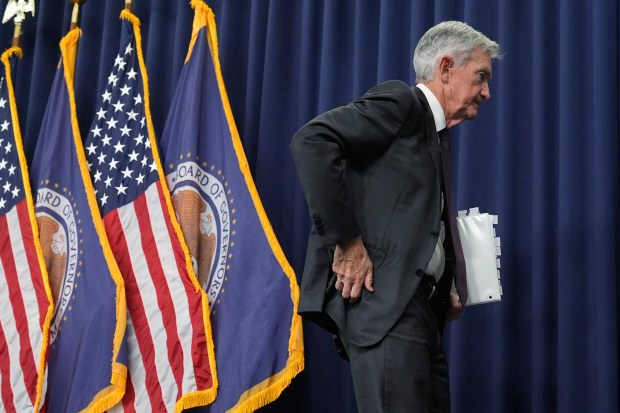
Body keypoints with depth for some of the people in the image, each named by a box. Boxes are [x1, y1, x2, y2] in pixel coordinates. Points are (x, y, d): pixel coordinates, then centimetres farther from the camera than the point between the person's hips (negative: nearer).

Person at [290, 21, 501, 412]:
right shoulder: (401, 101, -3)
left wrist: (446, 293, 12)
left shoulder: (434, 140, 24)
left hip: (420, 311, 10)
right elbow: (312, 141, -18)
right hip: (385, 303, -10)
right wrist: (345, 240, -19)